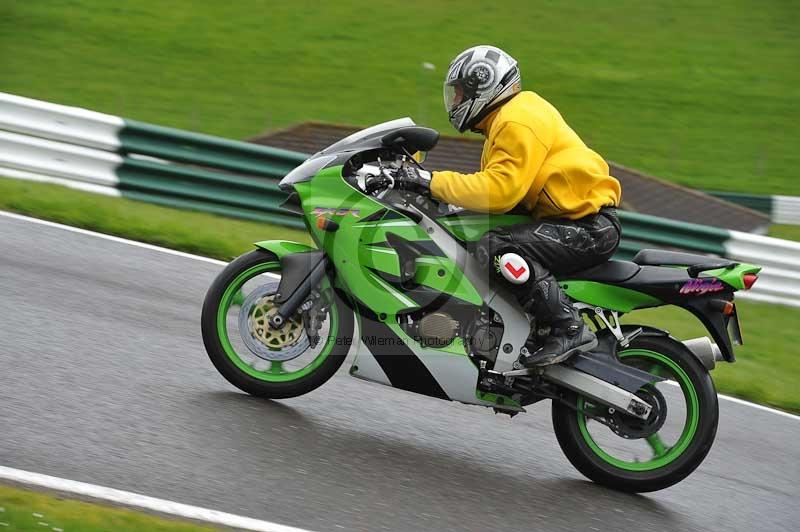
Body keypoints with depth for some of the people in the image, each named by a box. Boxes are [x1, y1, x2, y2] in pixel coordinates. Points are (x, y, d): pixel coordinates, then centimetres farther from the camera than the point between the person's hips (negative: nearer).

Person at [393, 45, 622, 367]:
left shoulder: (517, 122, -14)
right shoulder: (508, 117, 19)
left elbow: (499, 190, -25)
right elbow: (494, 184, 22)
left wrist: (432, 182, -20)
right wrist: (434, 184, 14)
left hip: (590, 228, -11)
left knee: (498, 247, -29)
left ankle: (570, 329, -27)